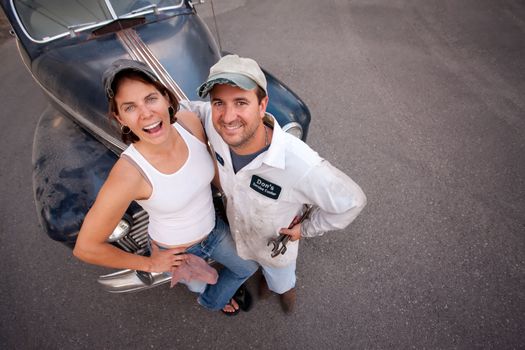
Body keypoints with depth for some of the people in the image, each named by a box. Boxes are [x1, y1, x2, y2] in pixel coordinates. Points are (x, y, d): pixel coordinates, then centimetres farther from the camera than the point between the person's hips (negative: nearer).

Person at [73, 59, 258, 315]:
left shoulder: (190, 122, -25)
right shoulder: (128, 173, -38)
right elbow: (85, 248, -26)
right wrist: (149, 264, -15)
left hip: (214, 229, 4)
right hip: (178, 254, -3)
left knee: (249, 268, 29)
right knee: (199, 286, 31)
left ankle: (212, 301, 60)